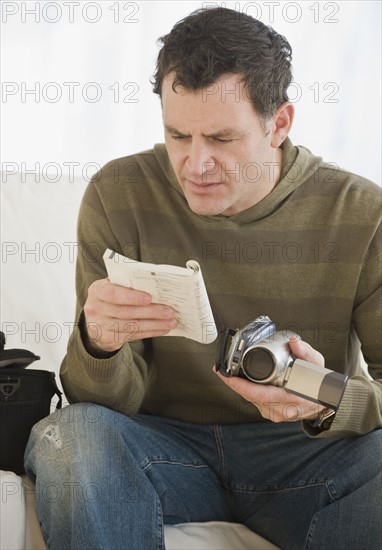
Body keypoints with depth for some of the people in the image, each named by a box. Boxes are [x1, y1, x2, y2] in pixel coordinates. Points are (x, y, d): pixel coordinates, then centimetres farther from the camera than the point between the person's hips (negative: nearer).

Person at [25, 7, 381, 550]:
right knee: (68, 439, -32)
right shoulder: (118, 195, -7)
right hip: (165, 440, 0)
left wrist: (332, 402, -32)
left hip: (303, 452, 0)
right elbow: (112, 399, -8)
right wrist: (98, 344, -33)